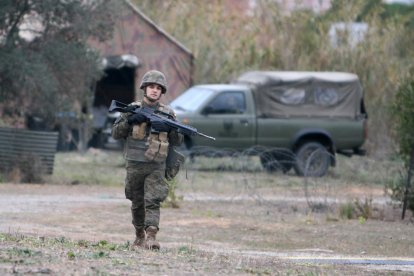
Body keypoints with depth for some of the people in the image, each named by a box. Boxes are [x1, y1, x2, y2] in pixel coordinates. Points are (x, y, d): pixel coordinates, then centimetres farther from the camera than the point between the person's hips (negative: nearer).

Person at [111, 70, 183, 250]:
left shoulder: (167, 114, 7)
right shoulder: (133, 109, 5)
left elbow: (178, 141, 8)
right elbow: (115, 133, 3)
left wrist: (169, 128, -11)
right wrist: (129, 121, -14)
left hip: (156, 167, -1)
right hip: (134, 165, 1)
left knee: (153, 201, -15)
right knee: (137, 203, 11)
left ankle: (151, 236, -25)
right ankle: (139, 235, 27)